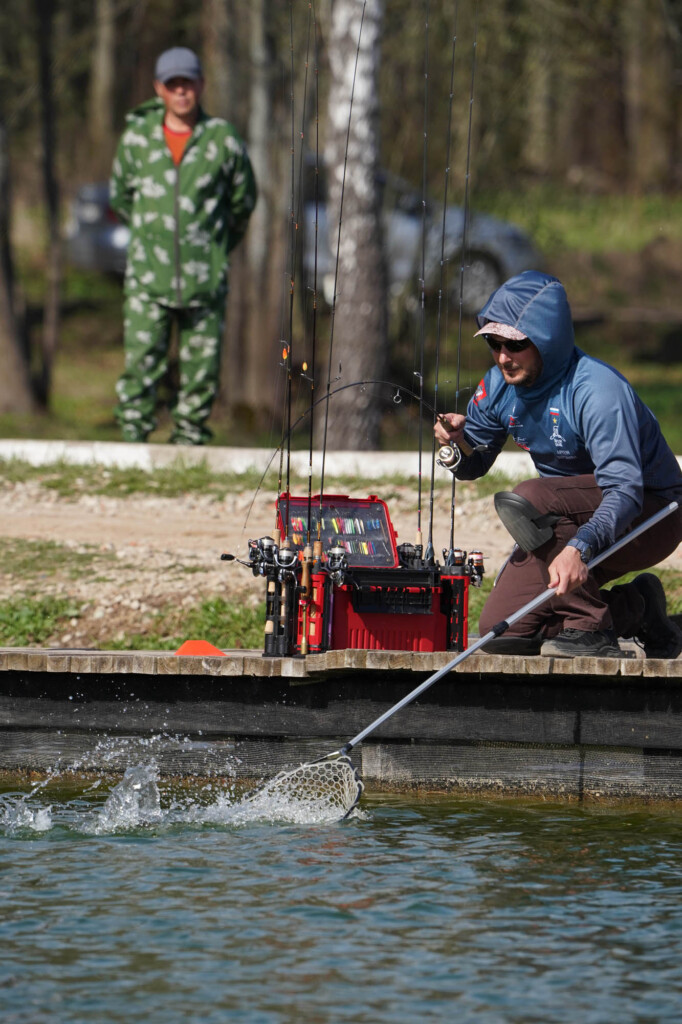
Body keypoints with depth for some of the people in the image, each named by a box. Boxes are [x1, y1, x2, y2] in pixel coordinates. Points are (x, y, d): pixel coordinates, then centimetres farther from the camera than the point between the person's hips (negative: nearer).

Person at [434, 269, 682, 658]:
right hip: (572, 522, 8)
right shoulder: (500, 385, -4)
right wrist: (460, 441, -17)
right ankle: (631, 608, 14)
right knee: (499, 632, -4)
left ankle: (590, 628, -22)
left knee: (527, 500, -33)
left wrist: (579, 549, -54)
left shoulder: (597, 389, -27)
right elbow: (472, 466, 8)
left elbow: (624, 489, -37)